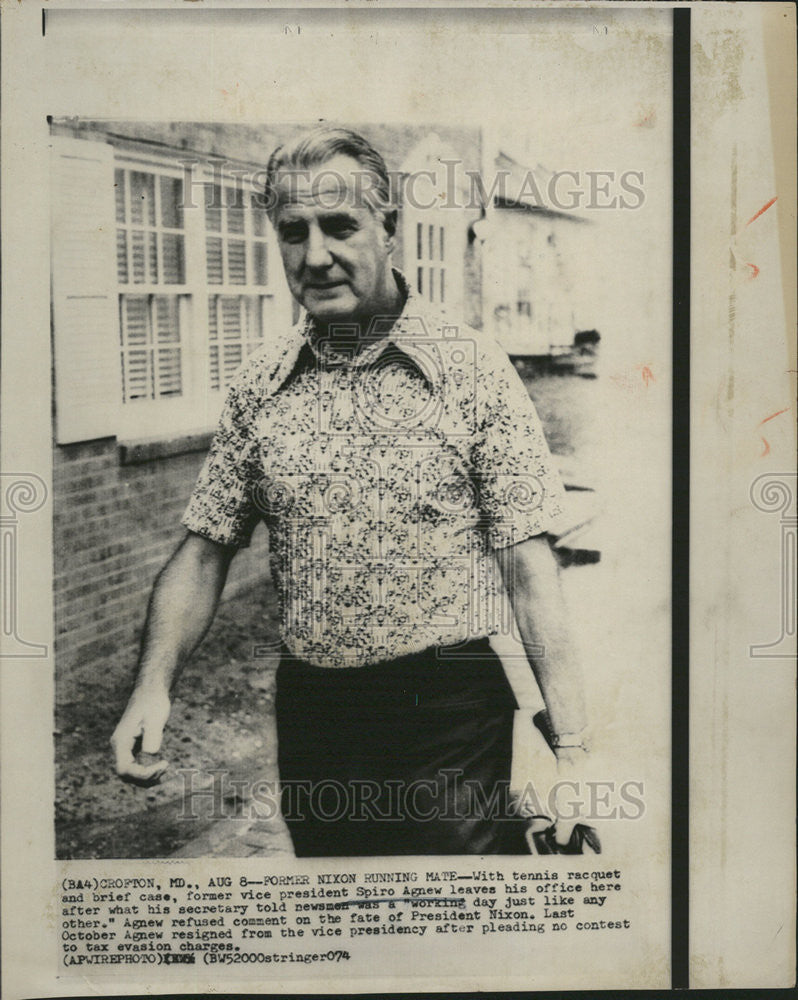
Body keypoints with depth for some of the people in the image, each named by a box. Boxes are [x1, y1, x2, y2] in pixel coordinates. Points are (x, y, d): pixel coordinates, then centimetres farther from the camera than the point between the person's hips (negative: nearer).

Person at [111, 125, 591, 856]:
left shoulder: (473, 370, -7)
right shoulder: (258, 391, 4)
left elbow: (528, 564, -10)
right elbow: (206, 548, 8)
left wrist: (572, 749, -17)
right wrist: (155, 681, -8)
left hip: (449, 721, -4)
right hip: (309, 717, 4)